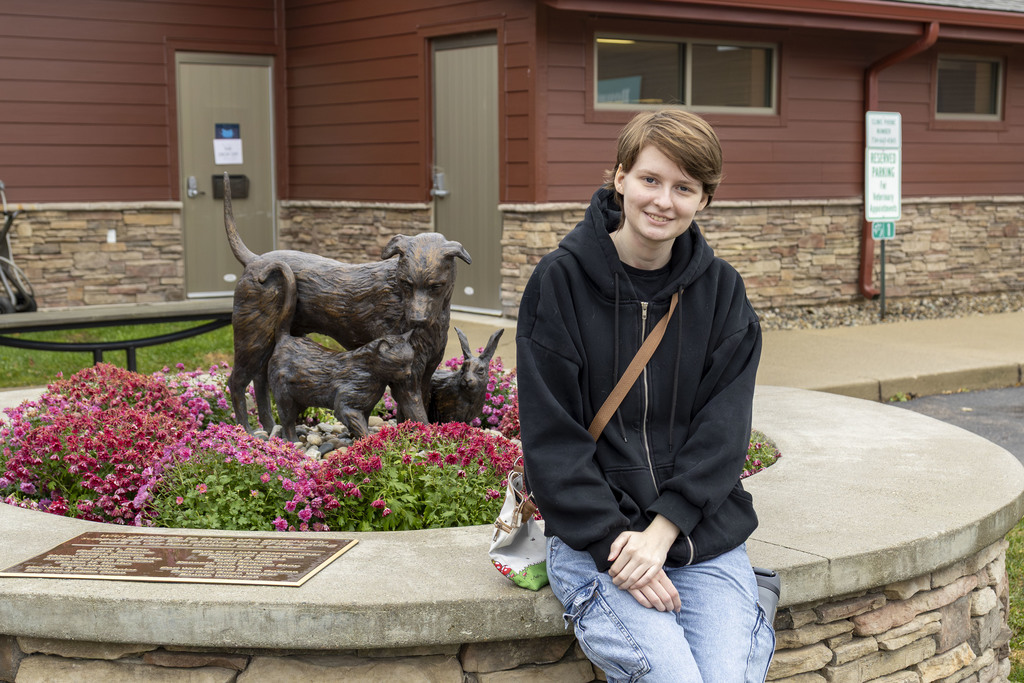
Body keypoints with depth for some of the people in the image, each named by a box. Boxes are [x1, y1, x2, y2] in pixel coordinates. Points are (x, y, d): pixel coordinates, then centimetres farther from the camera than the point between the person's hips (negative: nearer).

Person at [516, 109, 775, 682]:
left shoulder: (721, 290, 5)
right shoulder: (561, 281, -3)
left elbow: (722, 430, -1)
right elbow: (551, 436, -6)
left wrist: (661, 532, -14)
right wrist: (613, 541, -14)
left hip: (705, 533, 3)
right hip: (594, 536, -2)